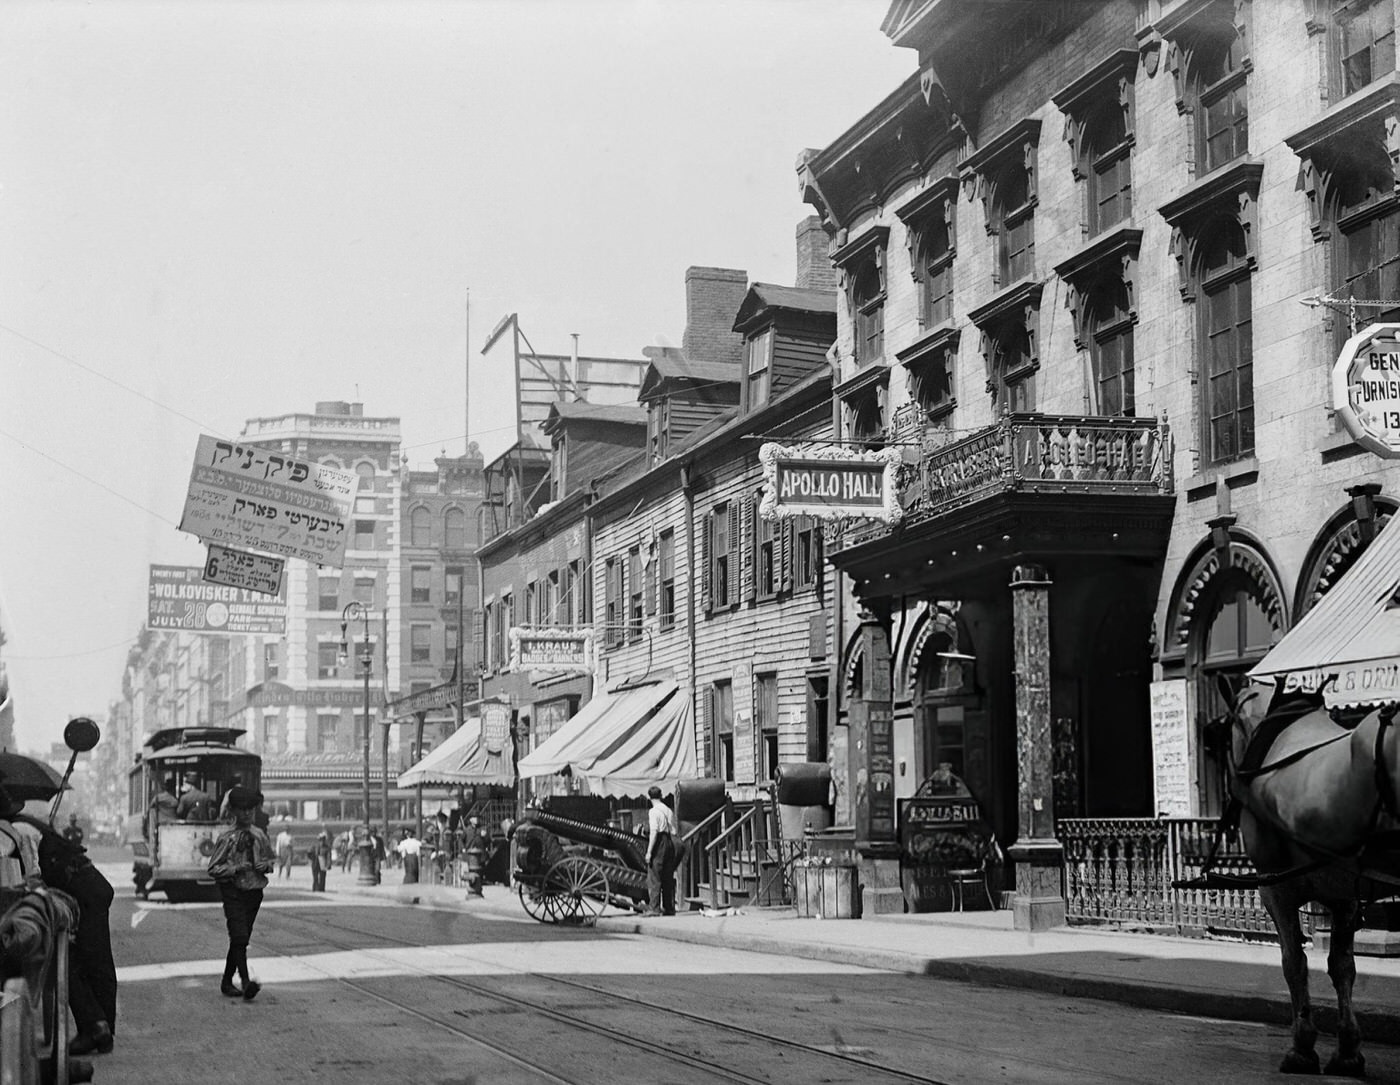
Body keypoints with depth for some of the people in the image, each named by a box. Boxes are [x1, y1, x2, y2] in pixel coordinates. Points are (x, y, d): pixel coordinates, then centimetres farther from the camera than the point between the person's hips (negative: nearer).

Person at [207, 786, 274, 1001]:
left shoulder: (259, 836, 7)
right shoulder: (227, 838, -7)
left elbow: (270, 860, 20)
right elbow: (213, 869, -5)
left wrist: (266, 865, -3)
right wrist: (235, 868, -19)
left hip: (254, 892, 5)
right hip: (233, 892, -5)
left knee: (241, 939, 10)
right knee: (239, 938, -18)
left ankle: (227, 982, 21)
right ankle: (246, 982, -27)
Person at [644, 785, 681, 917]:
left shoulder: (654, 812, -8)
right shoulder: (669, 811, 13)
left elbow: (654, 832, -16)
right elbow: (677, 830, 12)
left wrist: (649, 852, -15)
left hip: (659, 843, -7)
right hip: (671, 843, 7)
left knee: (654, 878, -6)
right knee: (668, 878, 13)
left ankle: (654, 908, -11)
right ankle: (669, 908, 15)